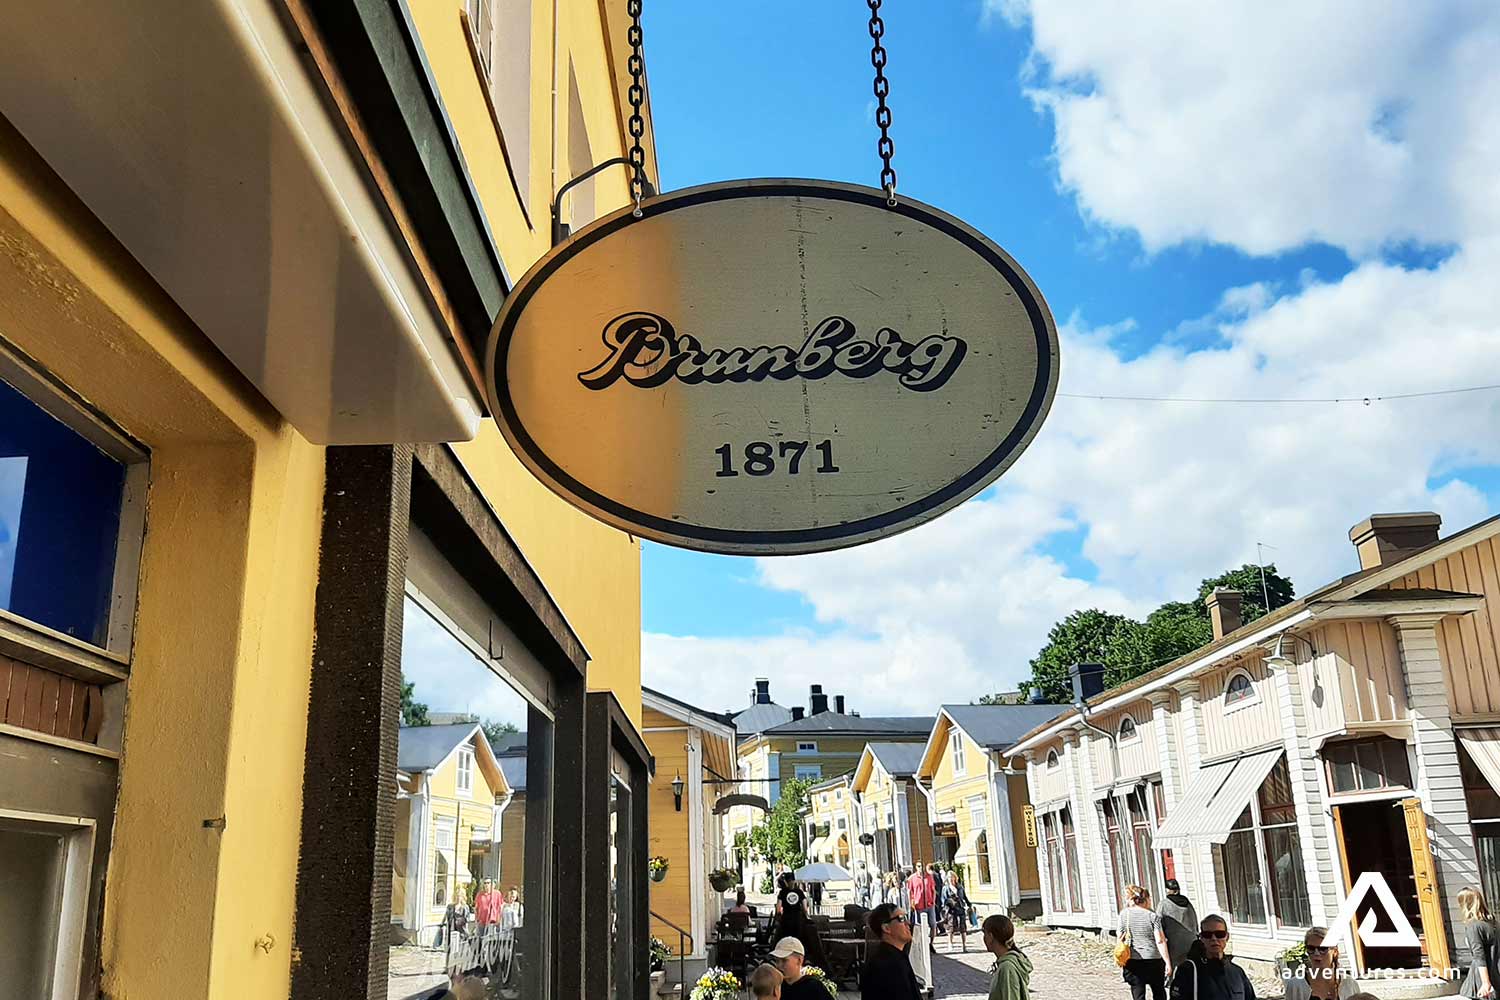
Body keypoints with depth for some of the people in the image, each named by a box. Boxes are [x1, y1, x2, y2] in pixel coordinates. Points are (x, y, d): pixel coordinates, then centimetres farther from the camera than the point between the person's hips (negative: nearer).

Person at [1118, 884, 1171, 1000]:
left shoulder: (1124, 914, 0)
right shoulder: (1152, 915, -7)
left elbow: (1120, 937, 2)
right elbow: (1160, 941, -11)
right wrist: (1167, 962, -8)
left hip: (1132, 962, 1)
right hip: (1153, 960, -1)